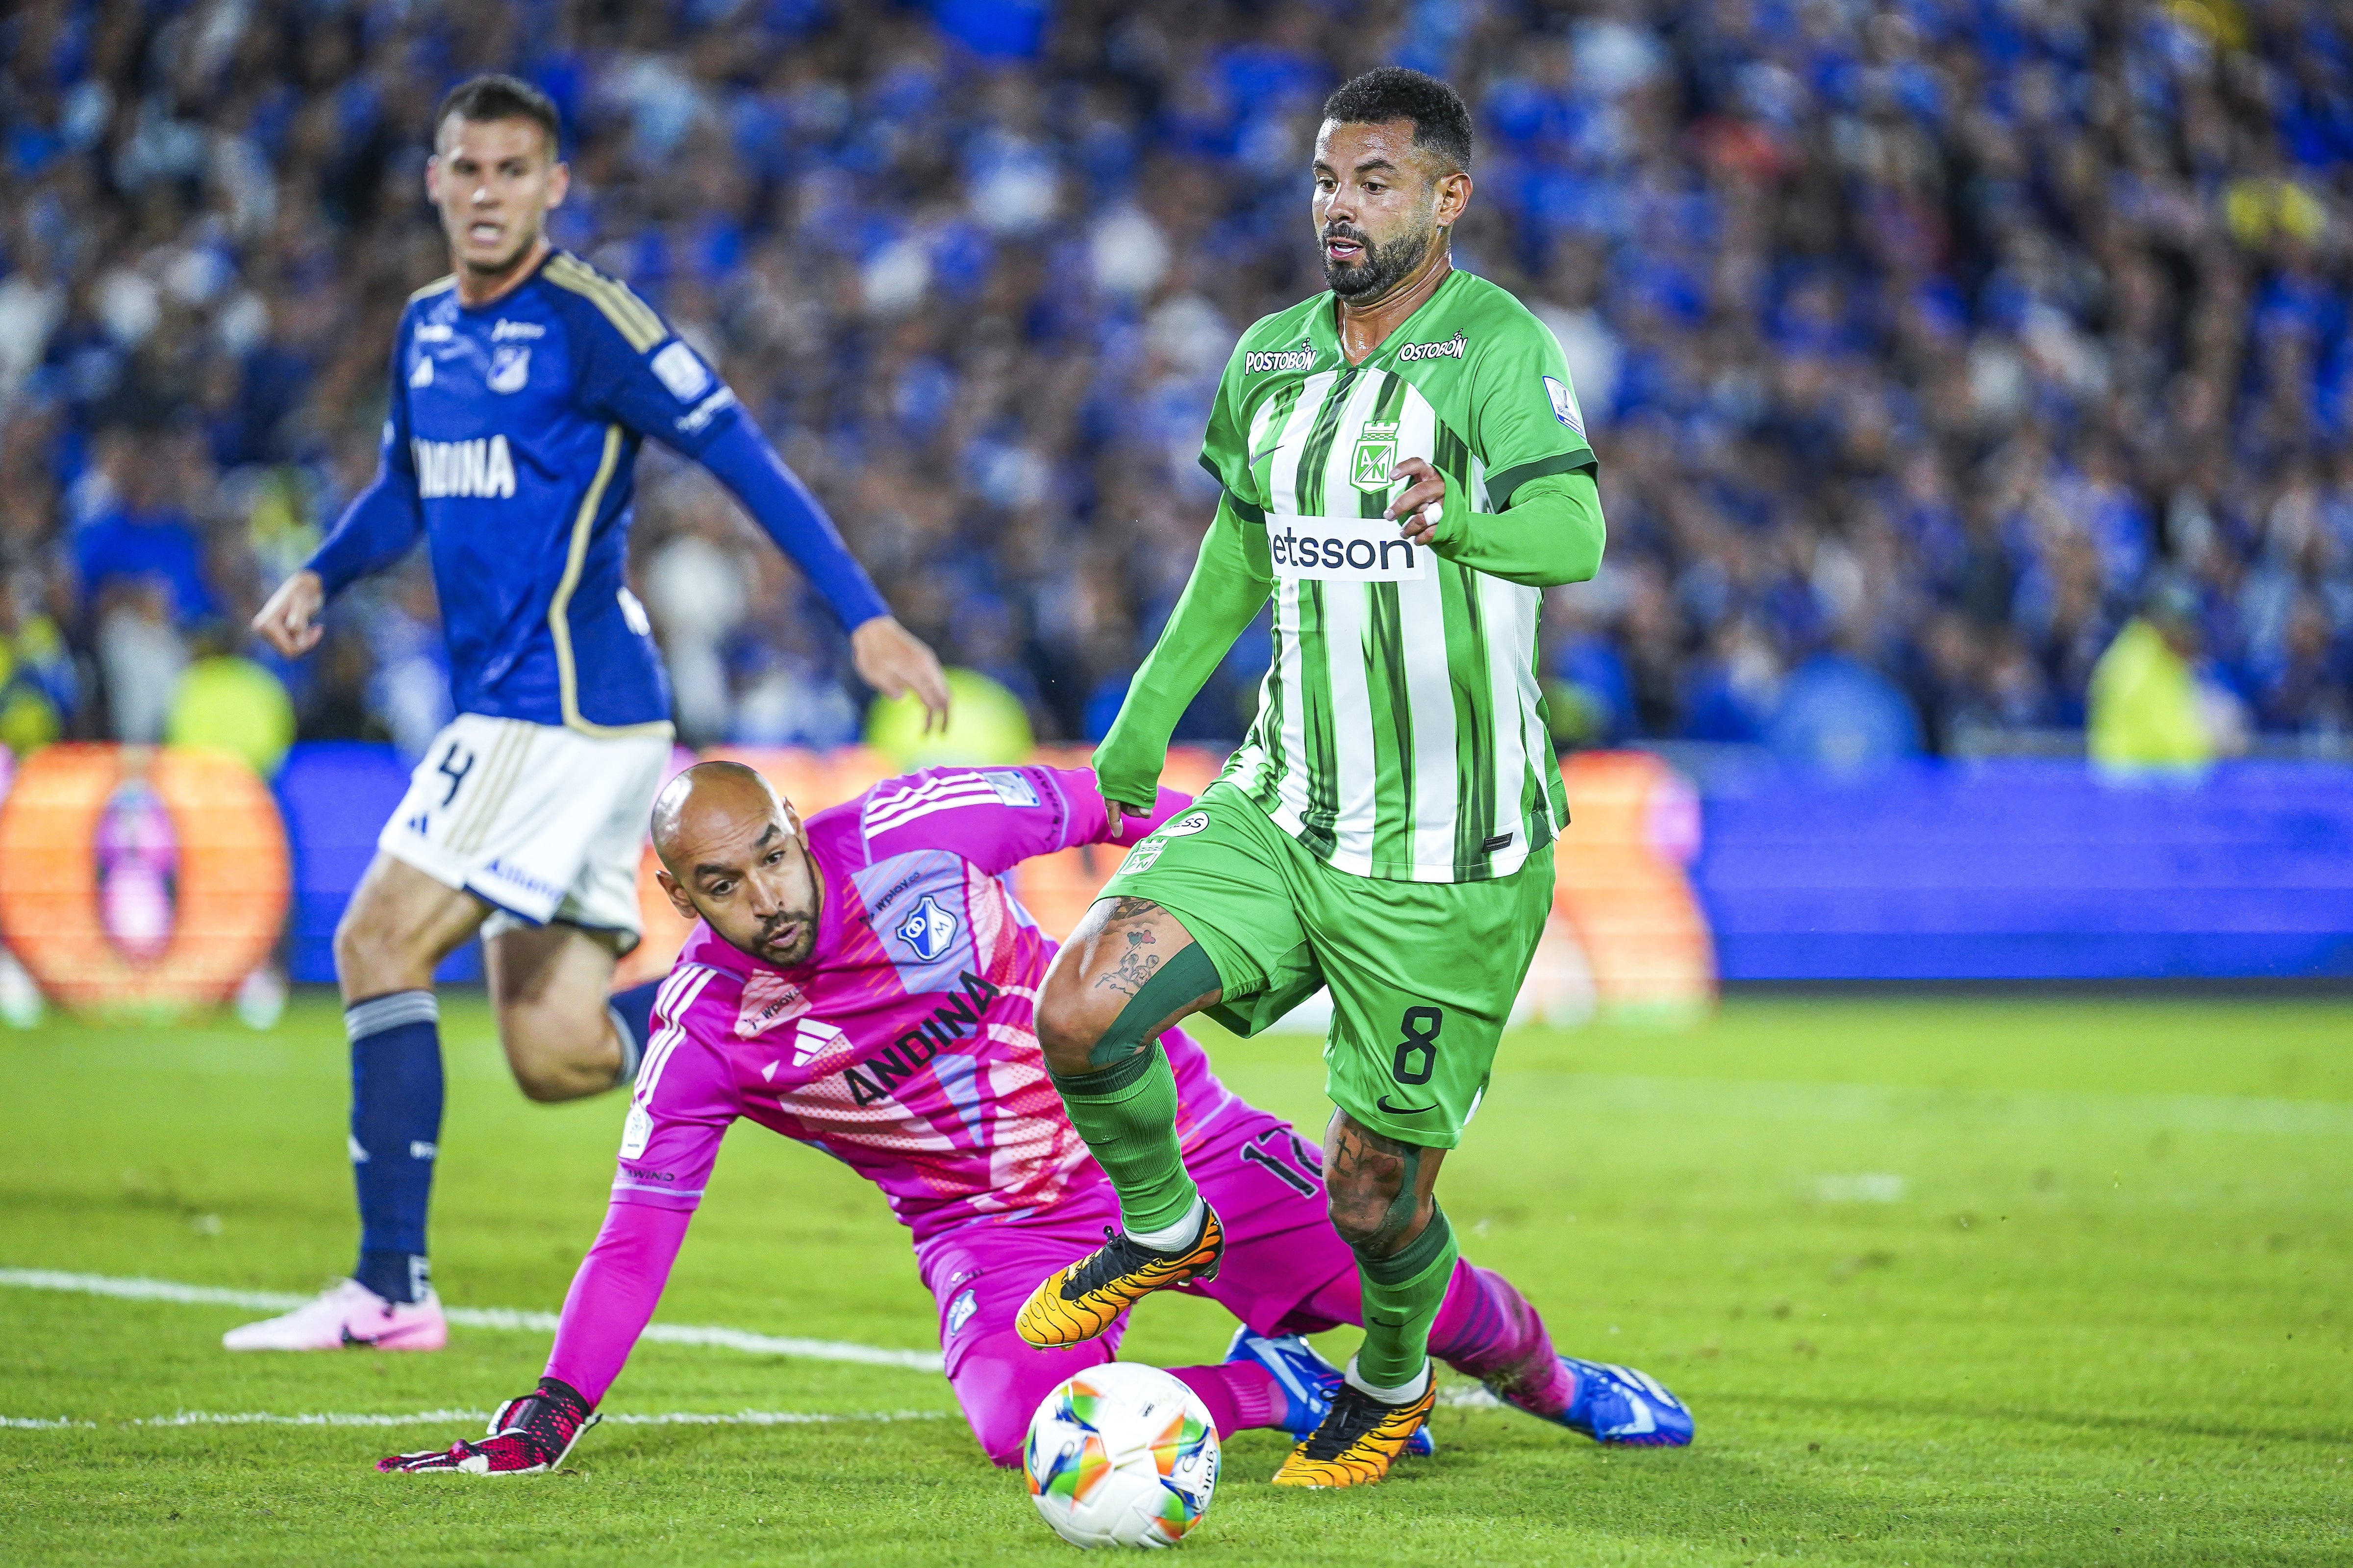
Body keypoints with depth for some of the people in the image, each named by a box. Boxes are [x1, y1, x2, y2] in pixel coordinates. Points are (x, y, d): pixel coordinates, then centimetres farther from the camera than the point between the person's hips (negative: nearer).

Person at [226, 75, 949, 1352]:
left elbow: (741, 457, -11)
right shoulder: (426, 329, 15)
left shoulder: (588, 322, -9)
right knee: (557, 1058, 5)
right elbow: (404, 488, 29)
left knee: (380, 945, -12)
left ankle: (389, 1287, -10)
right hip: (505, 710, 8)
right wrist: (318, 579, 9)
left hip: (569, 707, -8)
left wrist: (865, 618, -16)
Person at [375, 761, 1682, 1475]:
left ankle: (1552, 1385, 30)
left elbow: (1093, 804, 1)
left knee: (1430, 1295, -8)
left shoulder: (916, 832, -16)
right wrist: (546, 1420, -15)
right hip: (998, 1228, 0)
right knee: (1025, 1429, -32)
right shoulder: (705, 1030, -13)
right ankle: (1273, 1389, -3)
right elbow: (637, 1238, -9)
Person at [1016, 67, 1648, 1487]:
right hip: (1280, 813, 5)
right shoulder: (1271, 359, 6)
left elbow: (1574, 533, -31)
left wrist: (1462, 516, -52)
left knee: (1376, 1196, 2)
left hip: (1449, 854, -5)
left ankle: (1394, 1381, 36)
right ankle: (1165, 1229, 13)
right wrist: (1151, 707, 22)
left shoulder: (1499, 347, -14)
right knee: (1083, 1011, -18)